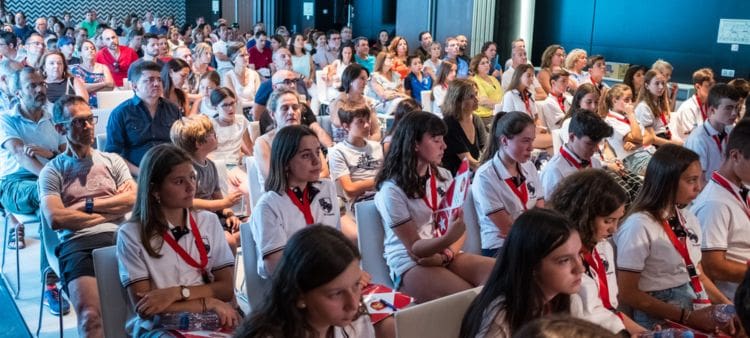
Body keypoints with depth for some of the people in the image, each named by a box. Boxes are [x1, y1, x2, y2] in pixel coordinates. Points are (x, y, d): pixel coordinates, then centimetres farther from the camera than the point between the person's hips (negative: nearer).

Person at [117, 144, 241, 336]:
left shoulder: (209, 222, 9)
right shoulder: (131, 234, -2)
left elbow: (226, 288, 2)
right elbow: (143, 307, -7)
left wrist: (176, 293, -12)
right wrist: (208, 303, -12)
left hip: (210, 321, 3)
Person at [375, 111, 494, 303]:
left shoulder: (443, 177, 9)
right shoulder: (392, 190, -12)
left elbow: (459, 226, 9)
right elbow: (415, 249, -13)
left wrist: (448, 254, -12)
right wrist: (449, 238, -32)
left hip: (446, 256, 6)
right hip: (410, 266, -6)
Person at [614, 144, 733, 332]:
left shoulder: (689, 218, 9)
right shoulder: (639, 226, -14)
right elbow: (627, 293, -13)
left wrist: (726, 304, 3)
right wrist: (686, 317, -15)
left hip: (700, 312, 7)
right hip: (661, 321, -7)